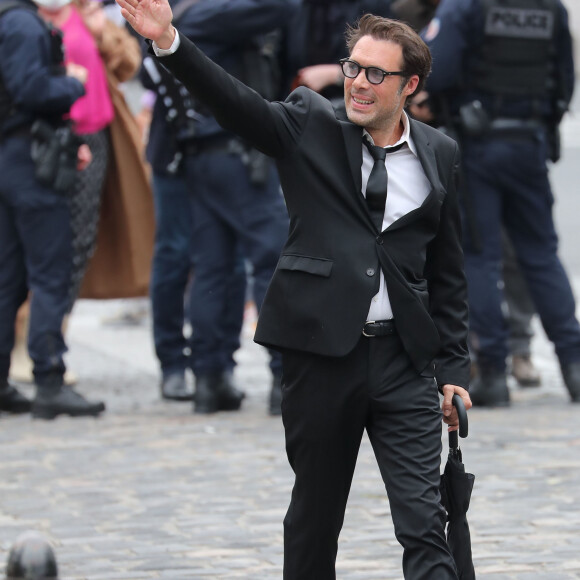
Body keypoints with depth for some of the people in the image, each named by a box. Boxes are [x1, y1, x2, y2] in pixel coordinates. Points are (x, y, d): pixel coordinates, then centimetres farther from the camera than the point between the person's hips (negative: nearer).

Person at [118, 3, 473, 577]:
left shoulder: (439, 154, 8)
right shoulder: (310, 125, 1)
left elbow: (447, 268, 13)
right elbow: (233, 102, -15)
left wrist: (453, 368, 10)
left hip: (405, 358, 1)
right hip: (321, 352, -1)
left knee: (425, 524, -4)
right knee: (314, 514, 10)